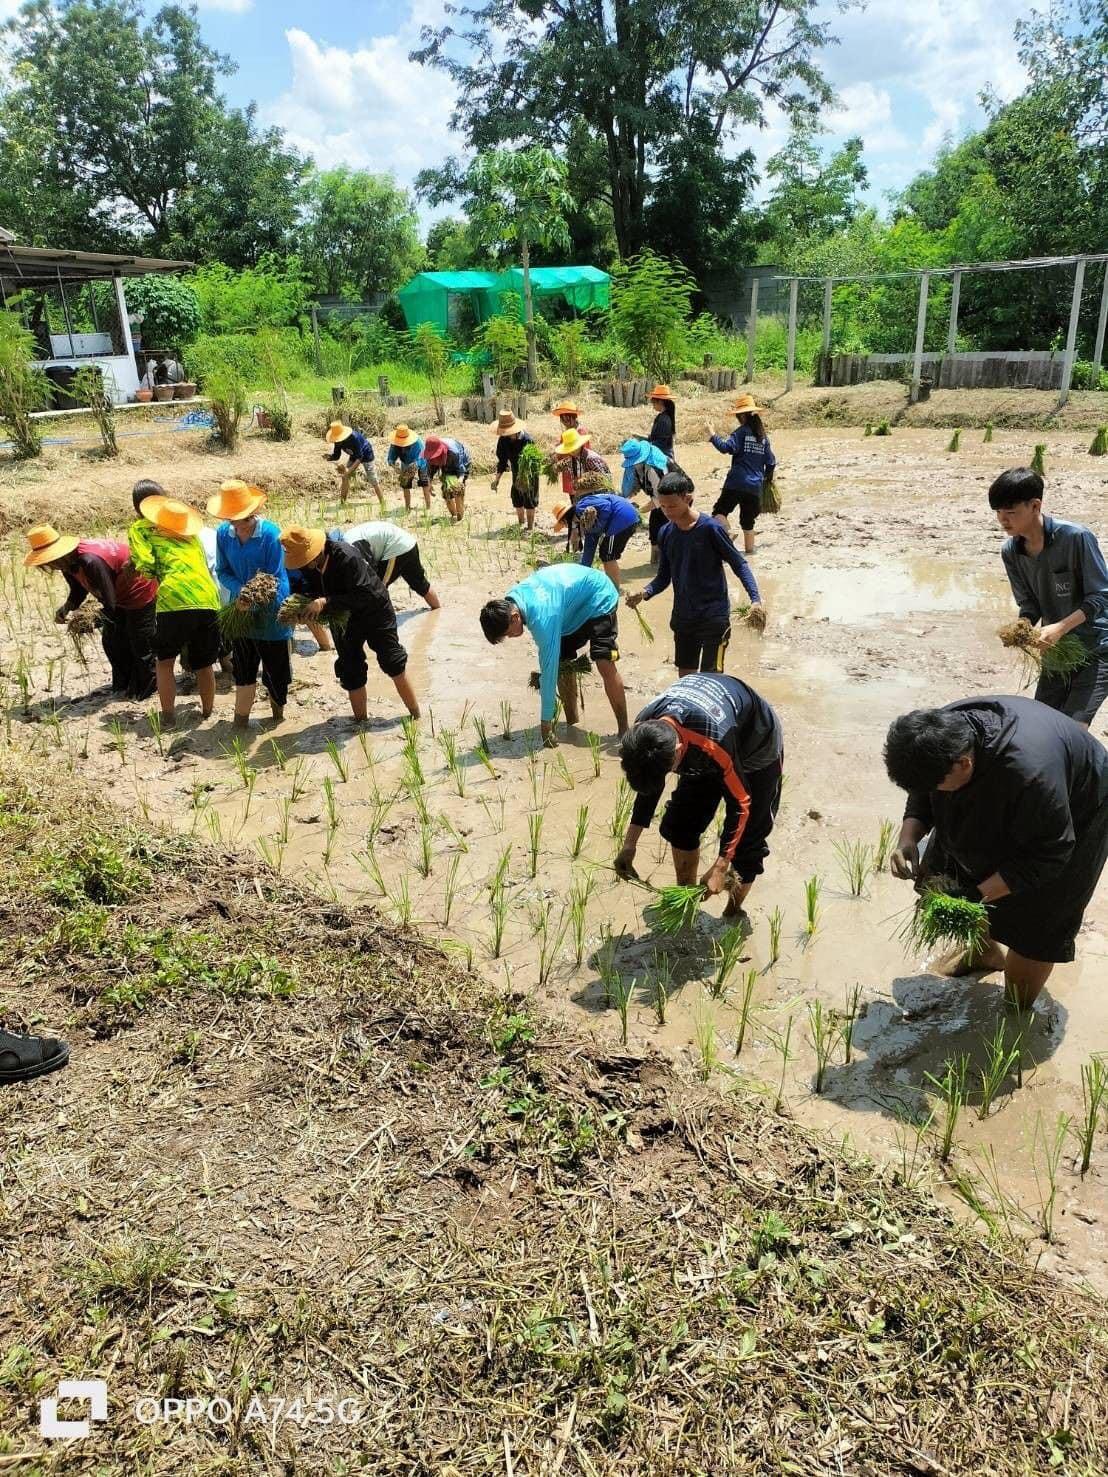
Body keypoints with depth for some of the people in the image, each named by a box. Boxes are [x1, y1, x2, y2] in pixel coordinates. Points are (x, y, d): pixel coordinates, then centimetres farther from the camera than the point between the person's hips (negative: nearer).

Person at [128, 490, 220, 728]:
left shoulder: (140, 528, 13)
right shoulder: (191, 534, 25)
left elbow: (144, 564, -1)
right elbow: (204, 563, 19)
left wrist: (155, 574, 19)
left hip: (174, 601, -3)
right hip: (209, 600, 3)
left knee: (165, 661, 15)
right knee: (204, 665, 19)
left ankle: (168, 717, 12)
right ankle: (207, 714, 27)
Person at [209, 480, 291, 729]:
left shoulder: (270, 533, -18)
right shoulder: (223, 533, -5)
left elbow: (275, 577, -16)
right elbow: (222, 571, 2)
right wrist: (240, 591, -17)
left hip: (270, 610, -3)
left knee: (275, 667, 8)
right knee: (243, 669, 11)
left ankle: (278, 713, 32)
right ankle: (240, 720, 20)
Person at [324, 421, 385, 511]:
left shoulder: (354, 438, -38)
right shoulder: (338, 441, -17)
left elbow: (359, 457, -36)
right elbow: (336, 456, -10)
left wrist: (349, 471, -43)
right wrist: (328, 457, -33)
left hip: (365, 455, -7)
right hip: (353, 456, 7)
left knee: (373, 480, -9)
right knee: (344, 476, -3)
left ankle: (383, 503, -2)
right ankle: (342, 502, 4)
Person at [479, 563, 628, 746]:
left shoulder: (542, 618, -39)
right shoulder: (510, 601, -14)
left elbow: (548, 671, -35)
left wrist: (545, 721, -30)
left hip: (599, 598, -9)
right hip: (573, 607, 9)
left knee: (605, 664, -20)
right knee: (562, 662, 3)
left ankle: (624, 731, -14)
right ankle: (572, 722, 16)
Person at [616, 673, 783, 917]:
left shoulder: (715, 742, -46)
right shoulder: (643, 729, -27)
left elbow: (740, 802, -31)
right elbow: (648, 787, -7)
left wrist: (720, 868, -27)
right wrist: (629, 845, -5)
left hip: (755, 750, -6)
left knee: (746, 841, -6)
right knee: (678, 824, 5)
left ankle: (733, 916, 17)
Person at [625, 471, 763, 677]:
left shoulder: (710, 528, -14)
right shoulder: (665, 534, 2)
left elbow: (739, 564, -9)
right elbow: (664, 577, 9)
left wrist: (755, 599, -22)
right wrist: (645, 593, -12)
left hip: (714, 616, -6)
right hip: (682, 617, 6)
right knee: (685, 675, 13)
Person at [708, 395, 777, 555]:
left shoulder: (741, 432, -6)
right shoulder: (763, 436, 12)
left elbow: (727, 447, -22)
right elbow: (771, 462, 15)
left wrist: (713, 436, -12)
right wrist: (767, 479, 29)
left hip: (736, 483, -5)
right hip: (755, 486, 5)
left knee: (720, 511, -3)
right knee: (748, 520, 13)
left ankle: (726, 532, -30)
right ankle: (749, 549, 15)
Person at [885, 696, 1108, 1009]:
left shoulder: (1029, 773, -46)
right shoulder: (942, 732, -27)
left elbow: (1048, 853, -31)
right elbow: (922, 795, -7)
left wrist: (979, 894, -35)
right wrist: (908, 838, -25)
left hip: (1074, 814, -6)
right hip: (996, 810, 7)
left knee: (1033, 926, -5)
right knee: (947, 875, 10)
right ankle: (988, 951, 36)